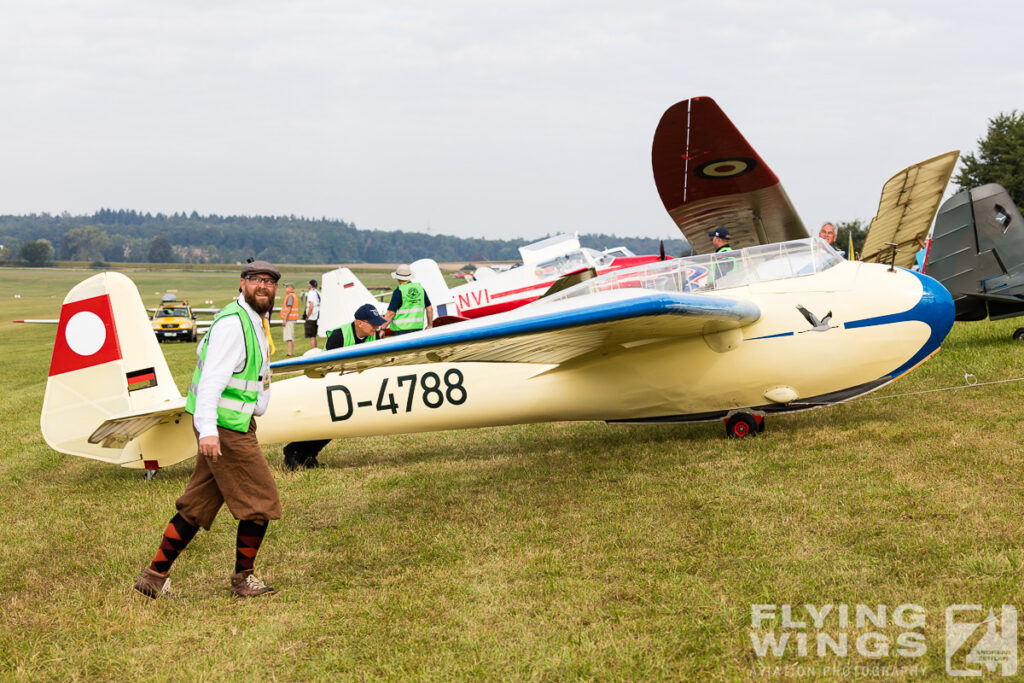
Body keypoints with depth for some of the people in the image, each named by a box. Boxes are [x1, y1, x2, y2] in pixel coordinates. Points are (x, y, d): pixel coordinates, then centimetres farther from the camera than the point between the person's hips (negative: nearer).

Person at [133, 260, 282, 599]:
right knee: (261, 502, 0)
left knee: (197, 506, 12)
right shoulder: (233, 323, -16)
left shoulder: (255, 321, 16)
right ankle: (243, 579, 15)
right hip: (226, 427, -10)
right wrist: (207, 430, -33)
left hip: (235, 425, 10)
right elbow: (212, 377, -24)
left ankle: (154, 576, 17)